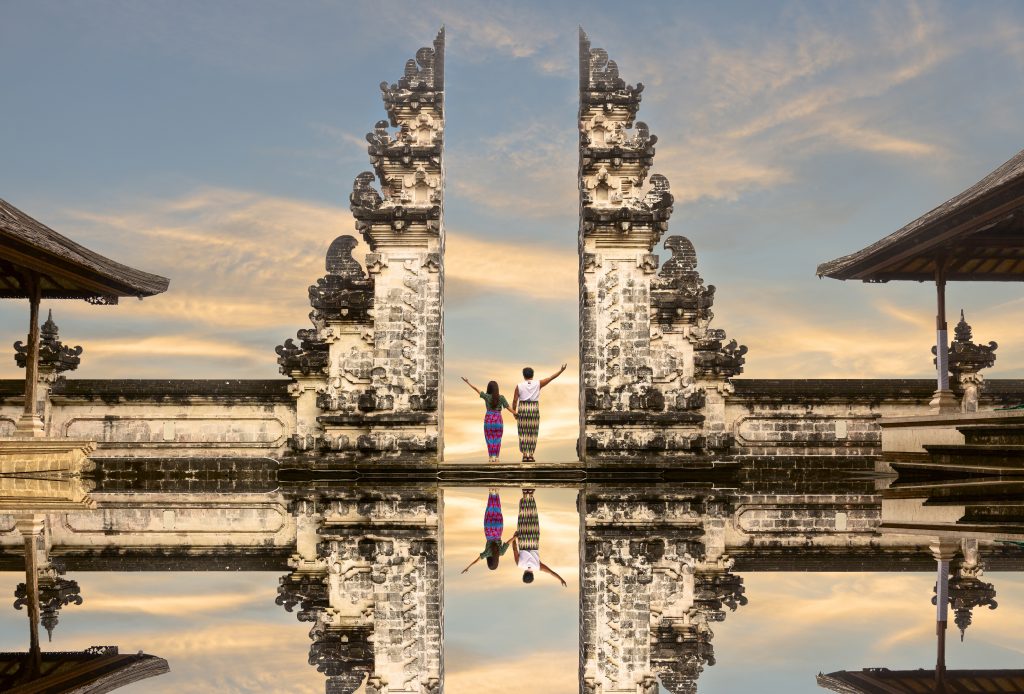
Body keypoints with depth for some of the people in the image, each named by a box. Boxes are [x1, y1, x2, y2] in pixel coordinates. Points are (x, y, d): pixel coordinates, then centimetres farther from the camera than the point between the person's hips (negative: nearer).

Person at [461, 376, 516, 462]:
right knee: (497, 439, 8)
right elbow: (508, 407, -3)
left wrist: (467, 382, 8)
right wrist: (515, 413, 10)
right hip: (498, 420, 0)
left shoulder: (487, 396, -6)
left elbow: (476, 389, 0)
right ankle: (497, 457, 7)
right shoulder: (501, 397, -5)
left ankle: (491, 456, 3)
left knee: (490, 439, 7)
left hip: (488, 420, 0)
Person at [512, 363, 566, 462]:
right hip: (534, 410, 0)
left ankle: (524, 455, -1)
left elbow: (515, 400, -3)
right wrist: (561, 370, 9)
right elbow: (551, 378, 2)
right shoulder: (538, 384, -1)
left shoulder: (519, 386, -2)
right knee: (532, 433, 5)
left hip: (522, 410, 0)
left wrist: (514, 412, 8)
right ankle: (531, 455, 1)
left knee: (523, 433, 3)